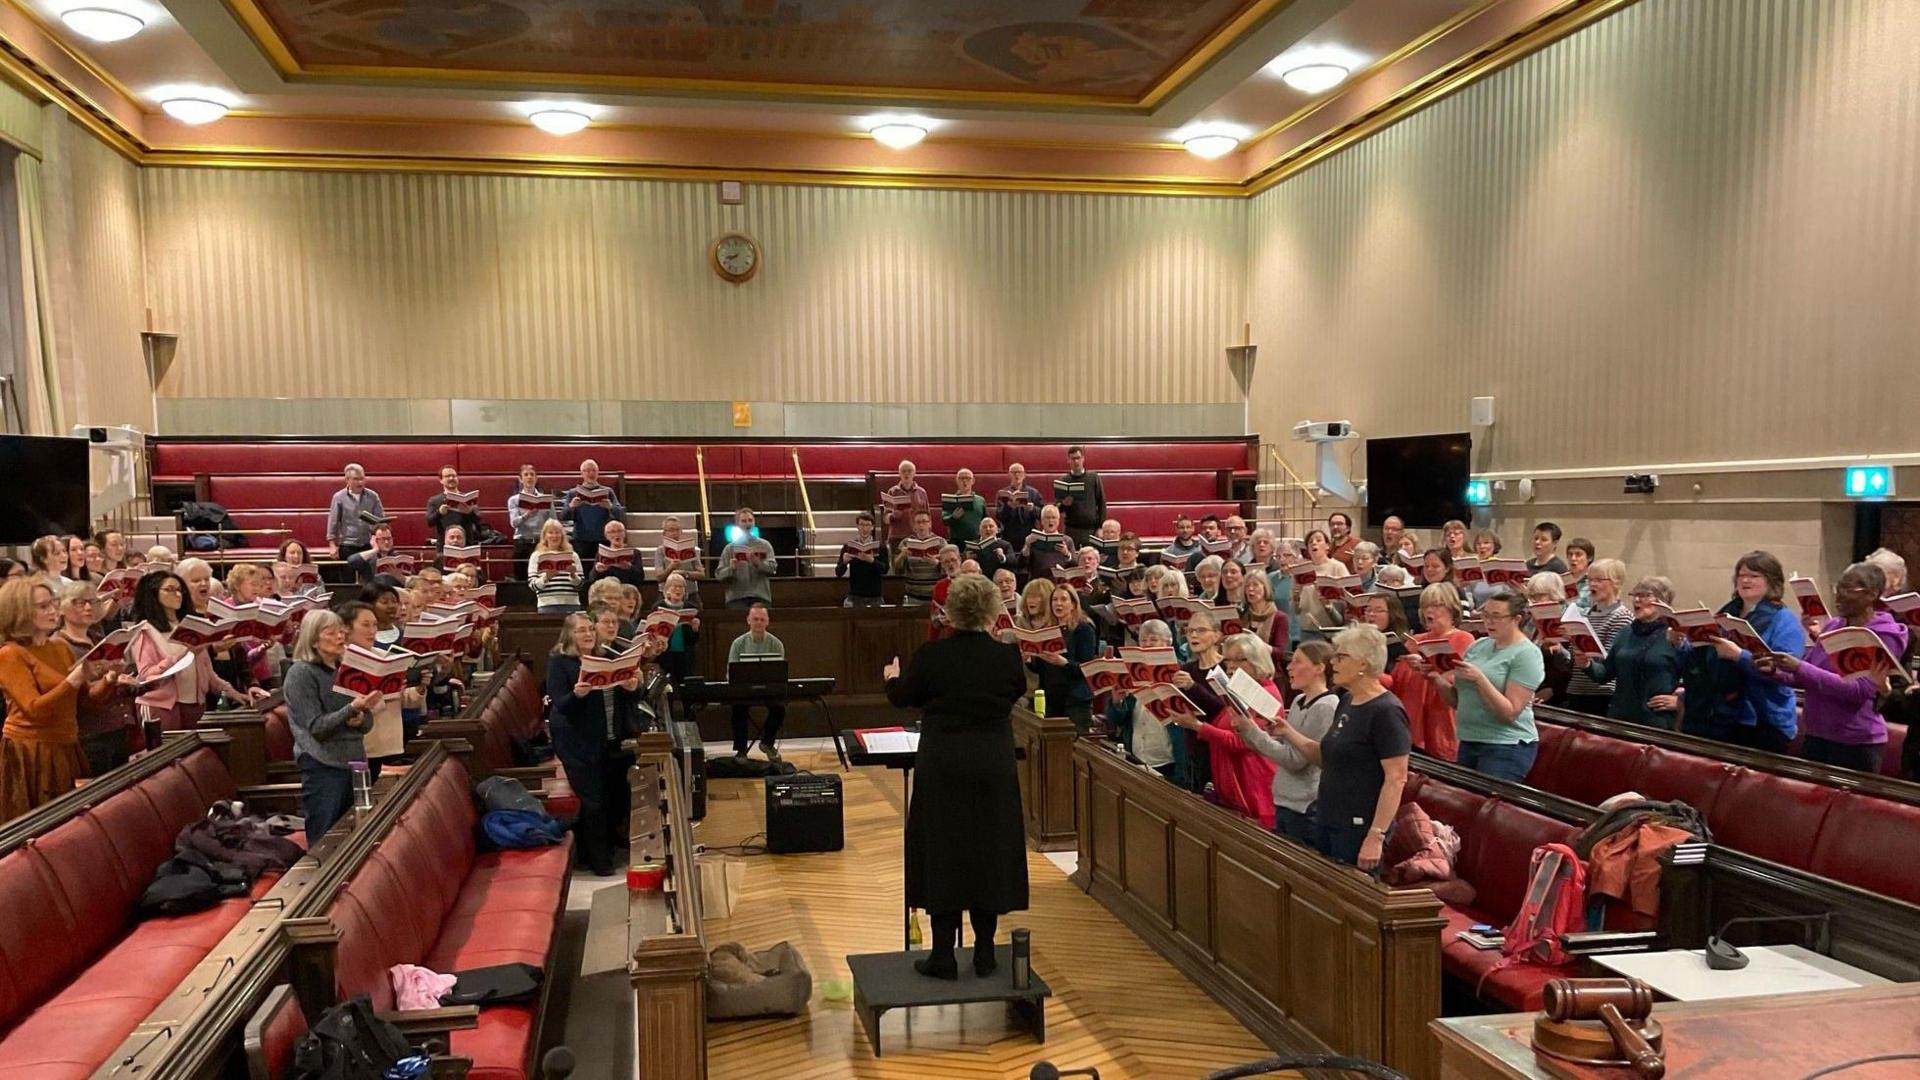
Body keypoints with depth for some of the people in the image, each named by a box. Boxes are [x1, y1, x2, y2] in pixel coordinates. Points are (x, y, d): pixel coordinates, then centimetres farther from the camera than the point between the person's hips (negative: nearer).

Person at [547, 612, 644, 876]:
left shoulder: (609, 656, 9)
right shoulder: (559, 662, -5)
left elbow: (631, 698, 10)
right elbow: (560, 704, -13)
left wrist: (632, 688, -14)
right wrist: (577, 694, -34)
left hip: (615, 740, 5)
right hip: (580, 743, -5)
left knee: (620, 794, 11)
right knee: (592, 800, -4)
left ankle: (613, 837, 36)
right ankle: (597, 857, 10)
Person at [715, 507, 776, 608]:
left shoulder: (765, 545, 11)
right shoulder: (730, 548, 10)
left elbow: (772, 568, -2)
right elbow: (718, 574, 4)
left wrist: (757, 563, -20)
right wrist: (730, 569, -16)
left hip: (760, 596, 1)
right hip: (736, 597, -1)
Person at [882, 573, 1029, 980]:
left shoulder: (930, 655, -11)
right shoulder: (1006, 655, -7)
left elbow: (901, 698, 6)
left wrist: (893, 677, 28)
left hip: (942, 767, -1)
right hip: (994, 767, 2)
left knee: (942, 855, 8)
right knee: (990, 852, 12)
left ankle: (943, 955, 11)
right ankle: (984, 954, 18)